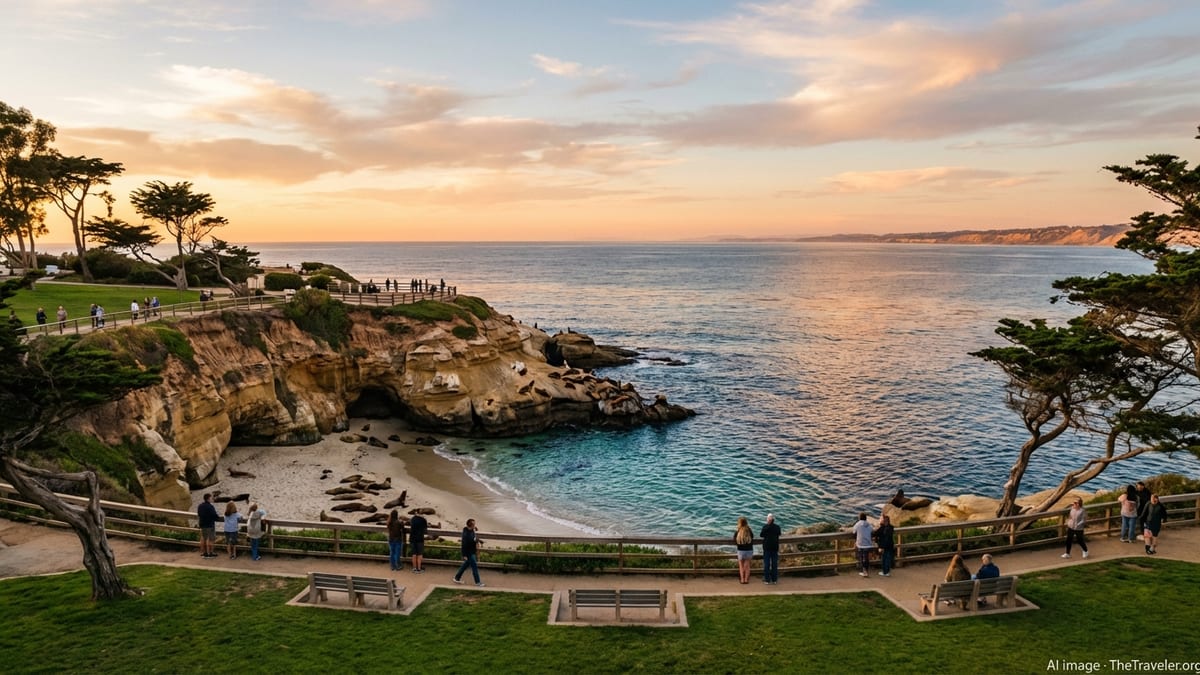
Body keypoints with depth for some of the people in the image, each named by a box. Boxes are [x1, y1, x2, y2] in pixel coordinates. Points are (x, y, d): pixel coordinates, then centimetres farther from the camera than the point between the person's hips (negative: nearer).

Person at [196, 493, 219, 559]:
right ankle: (210, 553, 5)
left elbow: (198, 515, 14)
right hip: (210, 525, -8)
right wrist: (218, 517, 1)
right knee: (210, 539, 1)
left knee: (203, 539, 14)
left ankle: (203, 552, 19)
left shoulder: (200, 506, 5)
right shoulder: (210, 507, -21)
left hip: (202, 524, 8)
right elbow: (215, 516, -20)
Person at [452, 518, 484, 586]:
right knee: (474, 566, 3)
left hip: (472, 552, 9)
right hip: (469, 553, -9)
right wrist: (464, 555, -21)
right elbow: (464, 545, -24)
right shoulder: (466, 534, -28)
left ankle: (457, 578, 34)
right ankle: (477, 582, 17)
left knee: (466, 565, 21)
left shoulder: (472, 530, -1)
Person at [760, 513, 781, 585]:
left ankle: (767, 579, 4)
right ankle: (774, 580, 11)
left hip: (767, 547, -3)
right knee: (774, 563, 8)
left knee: (766, 563, 3)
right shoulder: (777, 527, -1)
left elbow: (761, 535, -3)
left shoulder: (765, 527, -13)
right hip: (775, 547, 3)